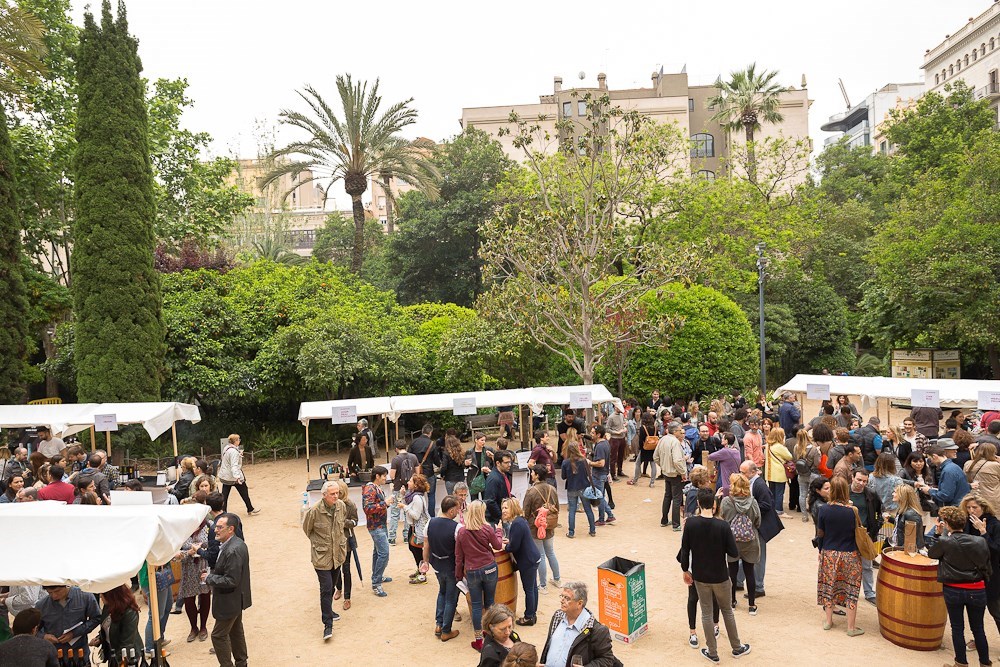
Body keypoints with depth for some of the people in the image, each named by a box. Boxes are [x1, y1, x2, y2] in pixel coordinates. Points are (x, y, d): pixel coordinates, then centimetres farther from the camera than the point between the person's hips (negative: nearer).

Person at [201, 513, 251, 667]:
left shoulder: (233, 550, -29)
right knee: (236, 632, 22)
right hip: (236, 599, 10)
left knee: (219, 635, 3)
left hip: (230, 601, -10)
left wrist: (209, 578, -18)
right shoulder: (237, 544, 2)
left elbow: (231, 581, -28)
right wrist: (212, 574, 4)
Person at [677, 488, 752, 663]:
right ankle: (737, 648, 36)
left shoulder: (690, 523, -15)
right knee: (727, 611, 20)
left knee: (706, 613, 14)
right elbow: (734, 553, -14)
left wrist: (685, 570, 6)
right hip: (720, 576, -1)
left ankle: (713, 653, 24)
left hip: (700, 576, 1)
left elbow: (685, 550, -8)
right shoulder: (723, 526, -21)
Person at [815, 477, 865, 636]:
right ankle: (851, 627, 18)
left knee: (829, 586, 15)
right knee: (851, 589, 10)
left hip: (829, 553, 1)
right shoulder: (852, 511, -16)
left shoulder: (824, 509, -13)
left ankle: (828, 621, 27)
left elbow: (820, 534, -4)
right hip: (849, 555, -1)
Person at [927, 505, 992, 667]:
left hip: (953, 590, -2)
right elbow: (987, 568, 2)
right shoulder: (980, 541, -9)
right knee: (978, 628, 18)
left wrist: (937, 534, 3)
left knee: (957, 628, 12)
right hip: (977, 590, 2)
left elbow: (931, 553, 4)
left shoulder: (945, 542, -16)